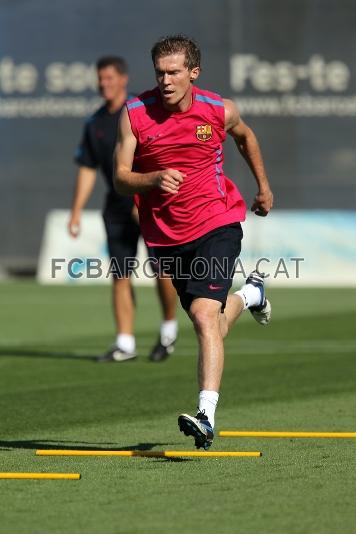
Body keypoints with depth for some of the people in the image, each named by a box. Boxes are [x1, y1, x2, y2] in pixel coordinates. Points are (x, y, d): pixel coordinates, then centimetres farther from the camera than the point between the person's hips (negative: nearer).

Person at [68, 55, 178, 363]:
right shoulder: (96, 123, 10)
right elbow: (87, 169, 14)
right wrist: (76, 211, 8)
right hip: (117, 207, 5)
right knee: (120, 275, 1)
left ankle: (169, 330, 9)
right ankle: (125, 344, 4)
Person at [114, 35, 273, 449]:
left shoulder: (220, 111, -6)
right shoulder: (134, 113, -9)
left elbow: (245, 136, 18)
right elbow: (121, 178, -9)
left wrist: (264, 186, 25)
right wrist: (155, 179, -29)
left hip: (217, 224, -3)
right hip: (165, 234, 3)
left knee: (204, 314, -22)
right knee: (211, 323, 17)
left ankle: (207, 417, -27)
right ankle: (249, 294, 53)